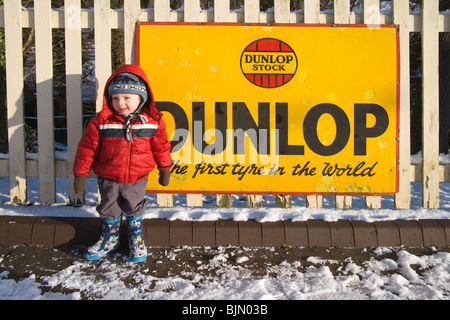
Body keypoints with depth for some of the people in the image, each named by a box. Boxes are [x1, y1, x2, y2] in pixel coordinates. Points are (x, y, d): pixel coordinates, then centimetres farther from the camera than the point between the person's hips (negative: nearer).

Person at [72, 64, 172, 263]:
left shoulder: (152, 120, -13)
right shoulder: (101, 121, -16)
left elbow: (161, 147, 1)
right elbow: (87, 148, -9)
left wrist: (165, 170, 9)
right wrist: (80, 175, -5)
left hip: (137, 179, 0)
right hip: (108, 178, 0)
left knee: (135, 209, 19)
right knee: (109, 209, 19)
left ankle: (136, 239, 43)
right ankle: (110, 238, 43)